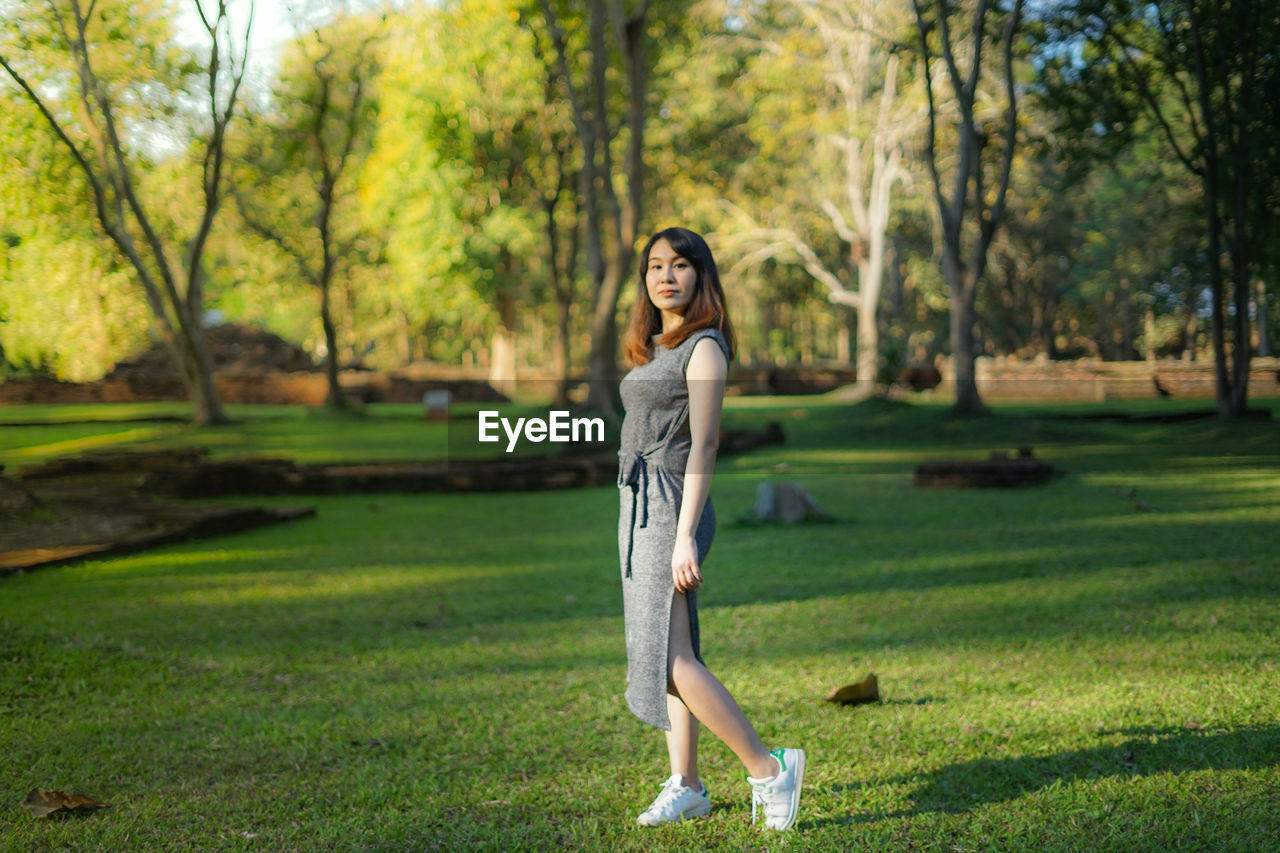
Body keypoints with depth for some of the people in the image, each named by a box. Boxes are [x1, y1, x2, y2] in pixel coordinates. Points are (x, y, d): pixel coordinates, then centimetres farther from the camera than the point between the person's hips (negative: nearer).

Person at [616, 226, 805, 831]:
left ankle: (767, 768, -8)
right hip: (638, 505, 9)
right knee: (665, 650, 9)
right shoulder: (655, 347, 17)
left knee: (668, 656, -14)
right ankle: (686, 786, 15)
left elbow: (703, 444, -16)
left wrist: (685, 537, -22)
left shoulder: (704, 347, -10)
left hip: (671, 506, -9)